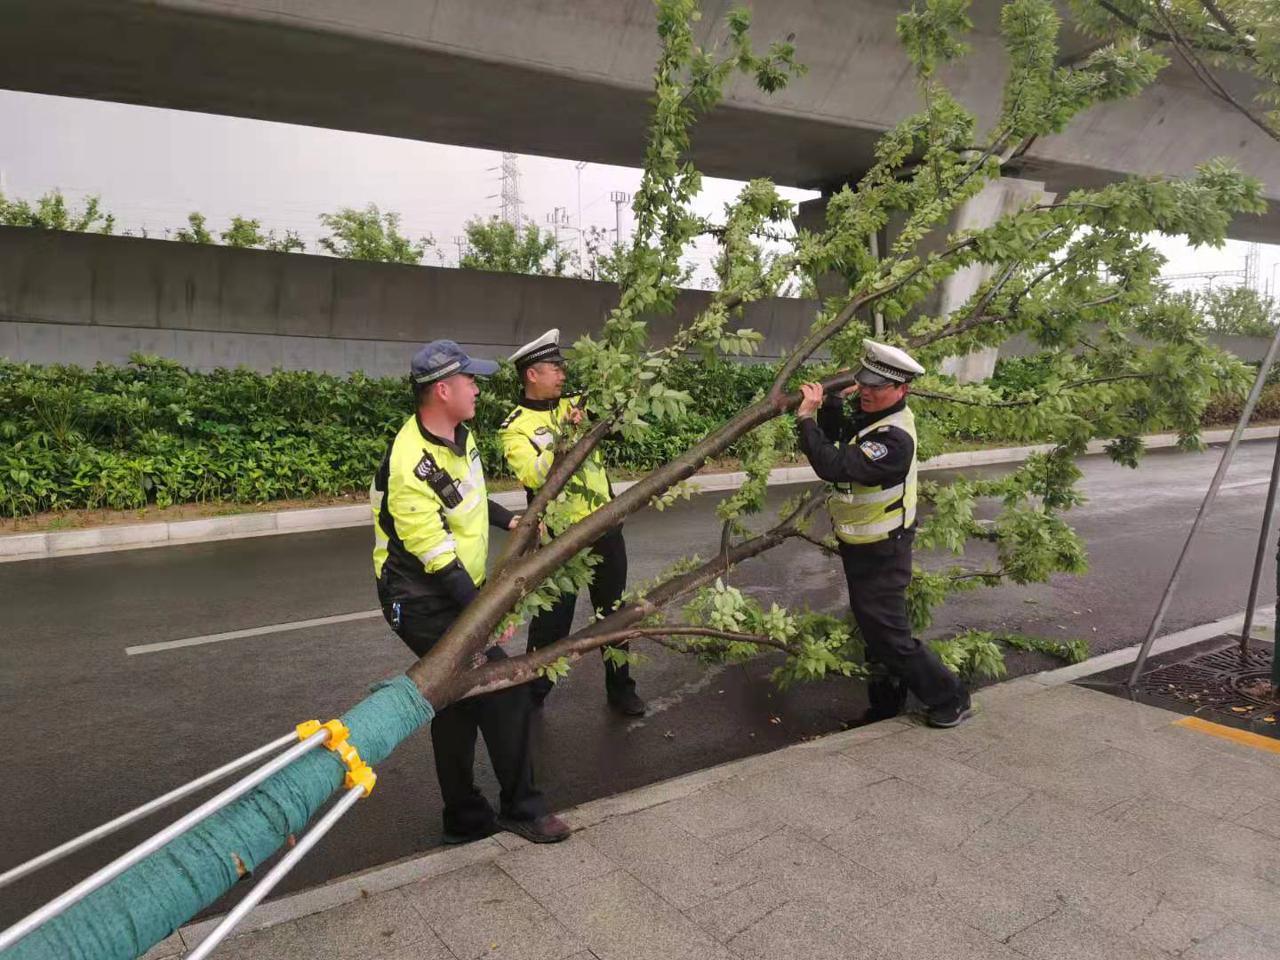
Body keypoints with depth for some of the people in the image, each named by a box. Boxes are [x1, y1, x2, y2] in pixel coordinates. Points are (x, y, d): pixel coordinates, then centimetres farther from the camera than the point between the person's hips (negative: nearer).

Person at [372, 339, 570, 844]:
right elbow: (436, 558, -26)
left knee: (460, 698, 16)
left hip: (455, 590, 9)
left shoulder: (458, 434, 1)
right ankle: (521, 808, 10)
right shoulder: (412, 466, -28)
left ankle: (466, 819, 31)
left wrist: (508, 519, 11)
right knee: (503, 689, -9)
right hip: (423, 603, -9)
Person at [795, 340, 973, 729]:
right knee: (873, 628, 21)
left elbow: (836, 466, -37)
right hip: (863, 548, 10)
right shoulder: (872, 417, 2)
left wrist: (807, 418, -30)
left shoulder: (894, 438, -29)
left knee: (890, 633, -1)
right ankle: (886, 703, 37)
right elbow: (837, 441, 17)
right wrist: (831, 402, 2)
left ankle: (951, 699, 16)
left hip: (880, 554, -10)